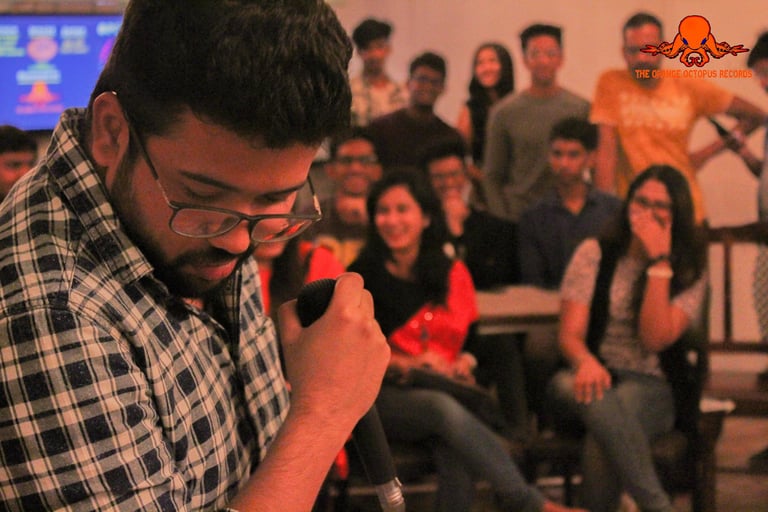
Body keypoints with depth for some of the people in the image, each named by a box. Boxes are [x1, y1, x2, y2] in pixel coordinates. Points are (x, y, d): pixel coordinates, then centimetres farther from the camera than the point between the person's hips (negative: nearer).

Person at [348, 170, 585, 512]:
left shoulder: (452, 273, 15)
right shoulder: (364, 276, 4)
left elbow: (473, 336, 19)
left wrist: (465, 362, -4)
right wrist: (408, 363, -11)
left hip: (446, 386, 3)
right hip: (385, 396, -3)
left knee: (455, 448, -35)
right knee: (444, 408, -37)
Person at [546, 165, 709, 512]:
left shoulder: (690, 272, 5)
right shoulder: (595, 254, 7)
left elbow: (654, 339, -11)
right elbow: (570, 334, -3)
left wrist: (660, 263, -12)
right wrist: (586, 362, -27)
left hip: (653, 391, 0)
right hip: (597, 378, 1)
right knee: (595, 397, -38)